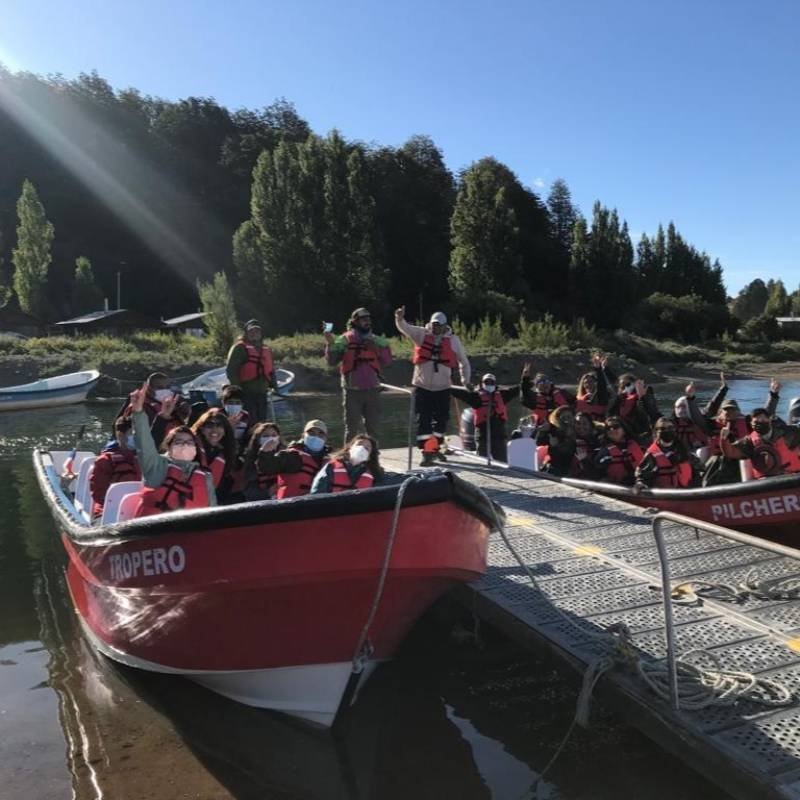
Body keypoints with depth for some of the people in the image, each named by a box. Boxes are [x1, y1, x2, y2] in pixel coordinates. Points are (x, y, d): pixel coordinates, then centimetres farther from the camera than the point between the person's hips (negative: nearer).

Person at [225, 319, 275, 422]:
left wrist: (273, 386, 14)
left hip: (261, 393, 7)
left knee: (261, 421, 10)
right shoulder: (240, 348, -5)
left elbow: (270, 370, 25)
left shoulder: (266, 350, 17)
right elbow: (230, 369, -11)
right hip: (246, 393, -7)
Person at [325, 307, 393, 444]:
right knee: (351, 428, 3)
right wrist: (330, 344, -20)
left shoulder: (377, 340, 8)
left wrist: (377, 349, -12)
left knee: (373, 427, 13)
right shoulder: (345, 340, -1)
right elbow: (331, 361, -6)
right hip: (352, 390, -3)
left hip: (373, 390, 3)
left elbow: (387, 360, 3)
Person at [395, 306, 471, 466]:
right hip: (422, 386, -2)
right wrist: (400, 319, -37)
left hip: (442, 387, 2)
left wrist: (465, 379, 8)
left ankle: (435, 448, 28)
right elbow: (405, 328, -16)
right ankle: (427, 452, 1)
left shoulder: (453, 340, 1)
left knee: (441, 419, 10)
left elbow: (463, 361, 12)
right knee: (423, 420, -4)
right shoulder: (421, 334, -2)